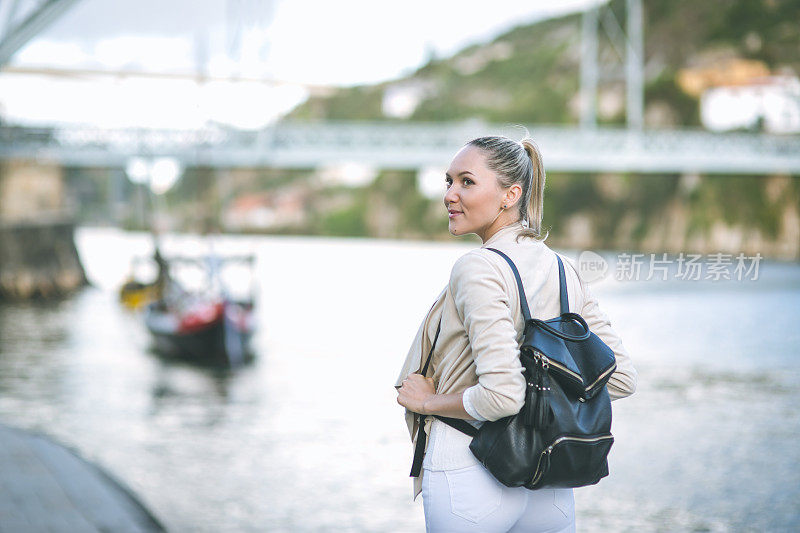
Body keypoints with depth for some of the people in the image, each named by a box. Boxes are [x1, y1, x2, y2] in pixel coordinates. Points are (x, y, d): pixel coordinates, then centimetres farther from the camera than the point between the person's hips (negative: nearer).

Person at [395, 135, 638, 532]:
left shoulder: (478, 269, -16)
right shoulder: (564, 270, 5)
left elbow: (502, 396, -26)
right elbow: (621, 378, 6)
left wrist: (427, 400, -10)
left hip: (469, 475, -7)